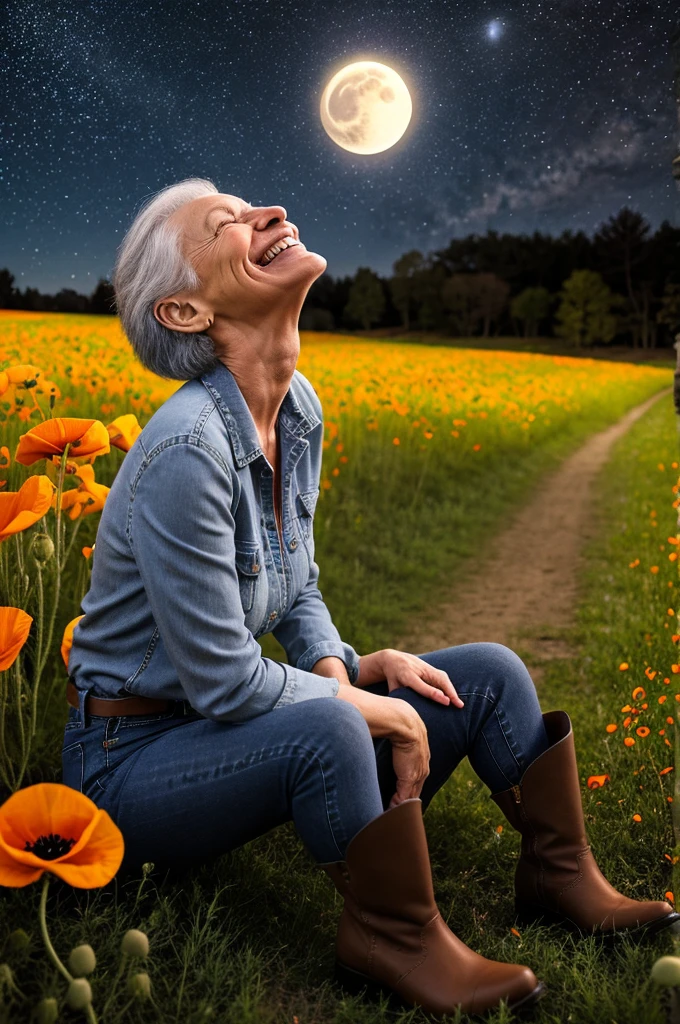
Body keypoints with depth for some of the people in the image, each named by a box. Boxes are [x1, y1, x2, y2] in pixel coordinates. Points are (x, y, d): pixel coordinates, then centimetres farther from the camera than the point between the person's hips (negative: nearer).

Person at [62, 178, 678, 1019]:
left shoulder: (298, 411, -3)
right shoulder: (185, 452, -29)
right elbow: (225, 681, -25)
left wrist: (338, 667, -10)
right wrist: (380, 709, -15)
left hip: (234, 728, 8)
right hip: (136, 758, -7)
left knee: (491, 674, 0)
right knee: (323, 725, -38)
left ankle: (561, 876, 15)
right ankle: (394, 938, -12)